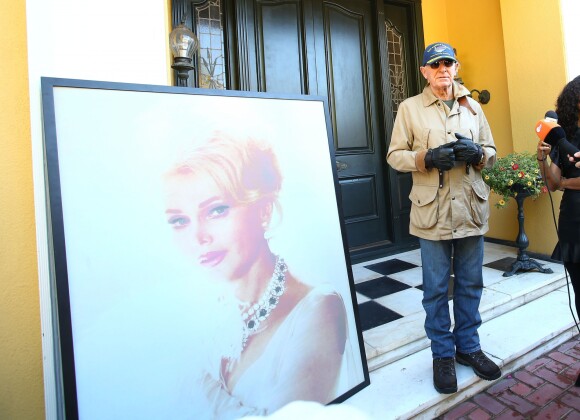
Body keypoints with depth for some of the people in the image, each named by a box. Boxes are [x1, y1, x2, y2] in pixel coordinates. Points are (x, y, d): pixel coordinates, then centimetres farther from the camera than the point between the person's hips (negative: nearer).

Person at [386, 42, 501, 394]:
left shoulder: (472, 107, 14)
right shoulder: (410, 108, 4)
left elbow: (491, 152, 16)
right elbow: (395, 155, -1)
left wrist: (476, 153, -7)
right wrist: (428, 158, -18)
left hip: (471, 208, 4)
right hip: (433, 211, -3)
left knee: (471, 283, 13)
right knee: (436, 288, 5)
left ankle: (468, 346, 33)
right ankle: (443, 354, 23)